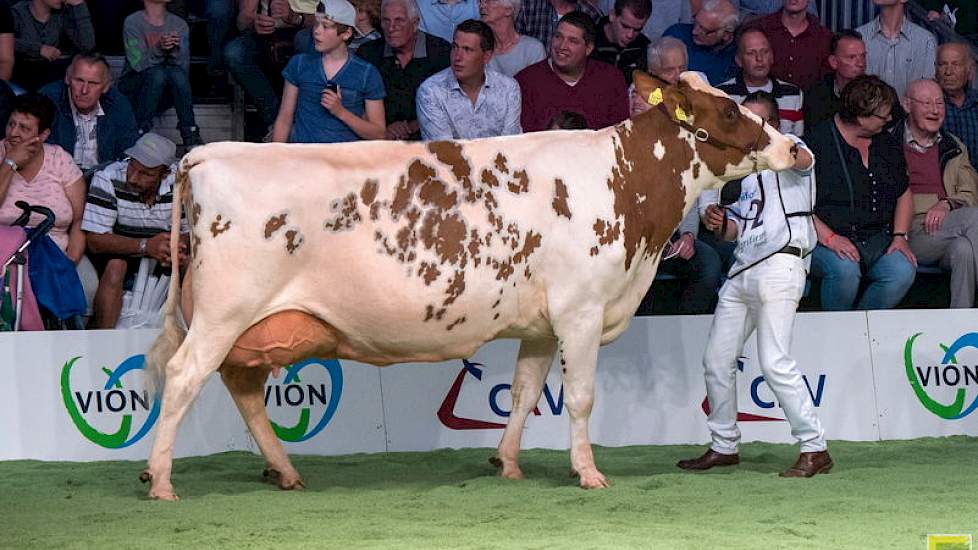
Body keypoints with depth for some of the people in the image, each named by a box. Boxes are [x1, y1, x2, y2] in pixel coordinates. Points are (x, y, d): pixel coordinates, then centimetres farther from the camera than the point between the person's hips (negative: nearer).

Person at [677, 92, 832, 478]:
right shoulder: (749, 170, 27)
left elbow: (801, 160, -23)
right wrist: (720, 224, 6)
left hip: (779, 264, -9)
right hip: (742, 269, 9)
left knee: (775, 363, -18)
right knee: (716, 361, 9)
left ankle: (815, 449, -14)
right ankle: (724, 447, 21)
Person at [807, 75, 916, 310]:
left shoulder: (888, 145, 16)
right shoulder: (816, 143, -5)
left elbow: (904, 194, 25)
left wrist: (900, 236, 8)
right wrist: (829, 238, -20)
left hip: (879, 238, 5)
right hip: (823, 240, -5)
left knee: (903, 272, -25)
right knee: (845, 269, -37)